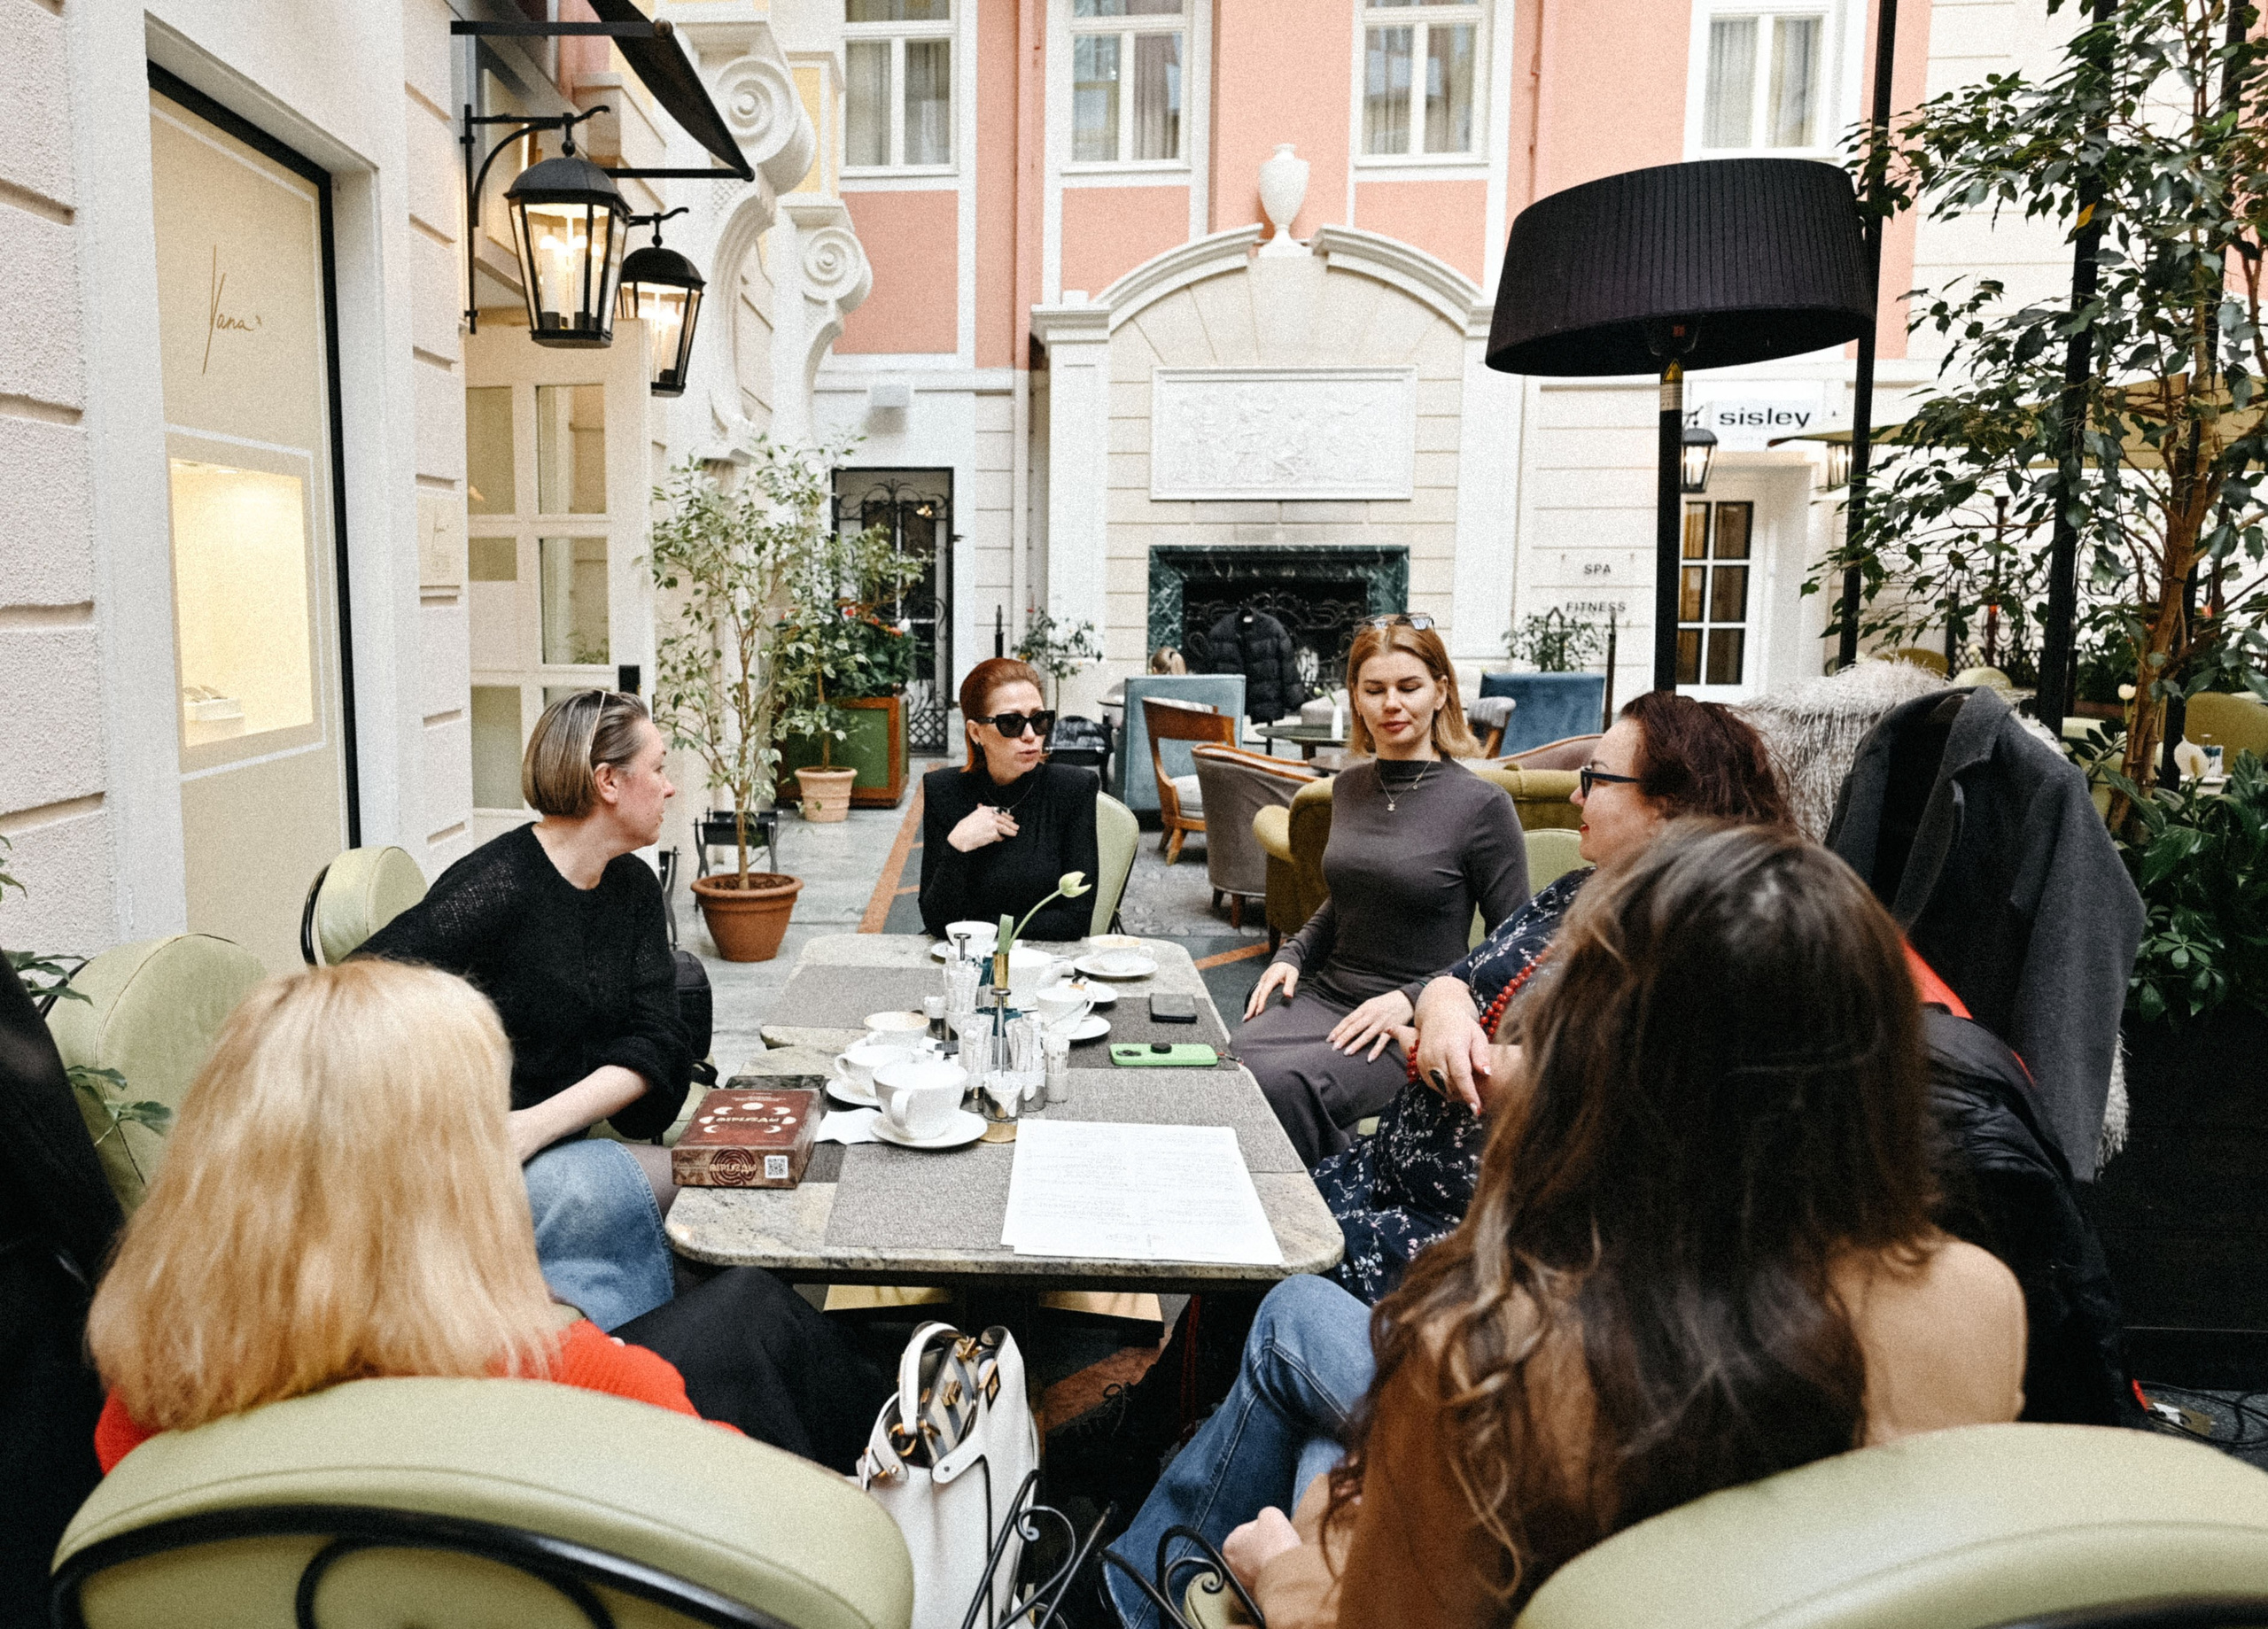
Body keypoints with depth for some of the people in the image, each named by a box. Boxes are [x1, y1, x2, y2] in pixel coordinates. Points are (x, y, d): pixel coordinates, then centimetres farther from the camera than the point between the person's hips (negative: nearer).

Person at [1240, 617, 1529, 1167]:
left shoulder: (1481, 805, -9)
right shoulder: (1349, 787, 10)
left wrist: (1417, 998, -16)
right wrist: (1291, 955, 7)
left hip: (1415, 1023, -5)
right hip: (1327, 995, 6)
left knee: (1281, 1080, -31)